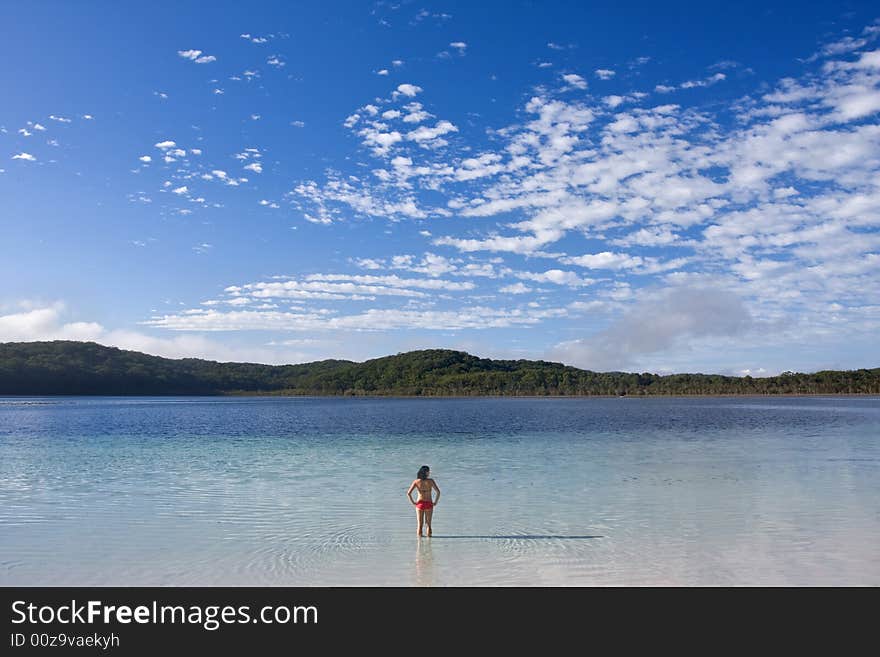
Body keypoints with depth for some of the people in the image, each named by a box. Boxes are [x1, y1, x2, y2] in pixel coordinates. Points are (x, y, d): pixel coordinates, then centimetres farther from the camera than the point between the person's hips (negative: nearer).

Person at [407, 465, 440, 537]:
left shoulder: (416, 481, -5)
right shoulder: (430, 481, -8)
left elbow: (408, 493, -10)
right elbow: (438, 492, -12)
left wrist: (413, 502, -1)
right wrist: (435, 502, -3)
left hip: (420, 504, 1)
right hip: (429, 504, -1)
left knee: (420, 524, 11)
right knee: (428, 524, 12)